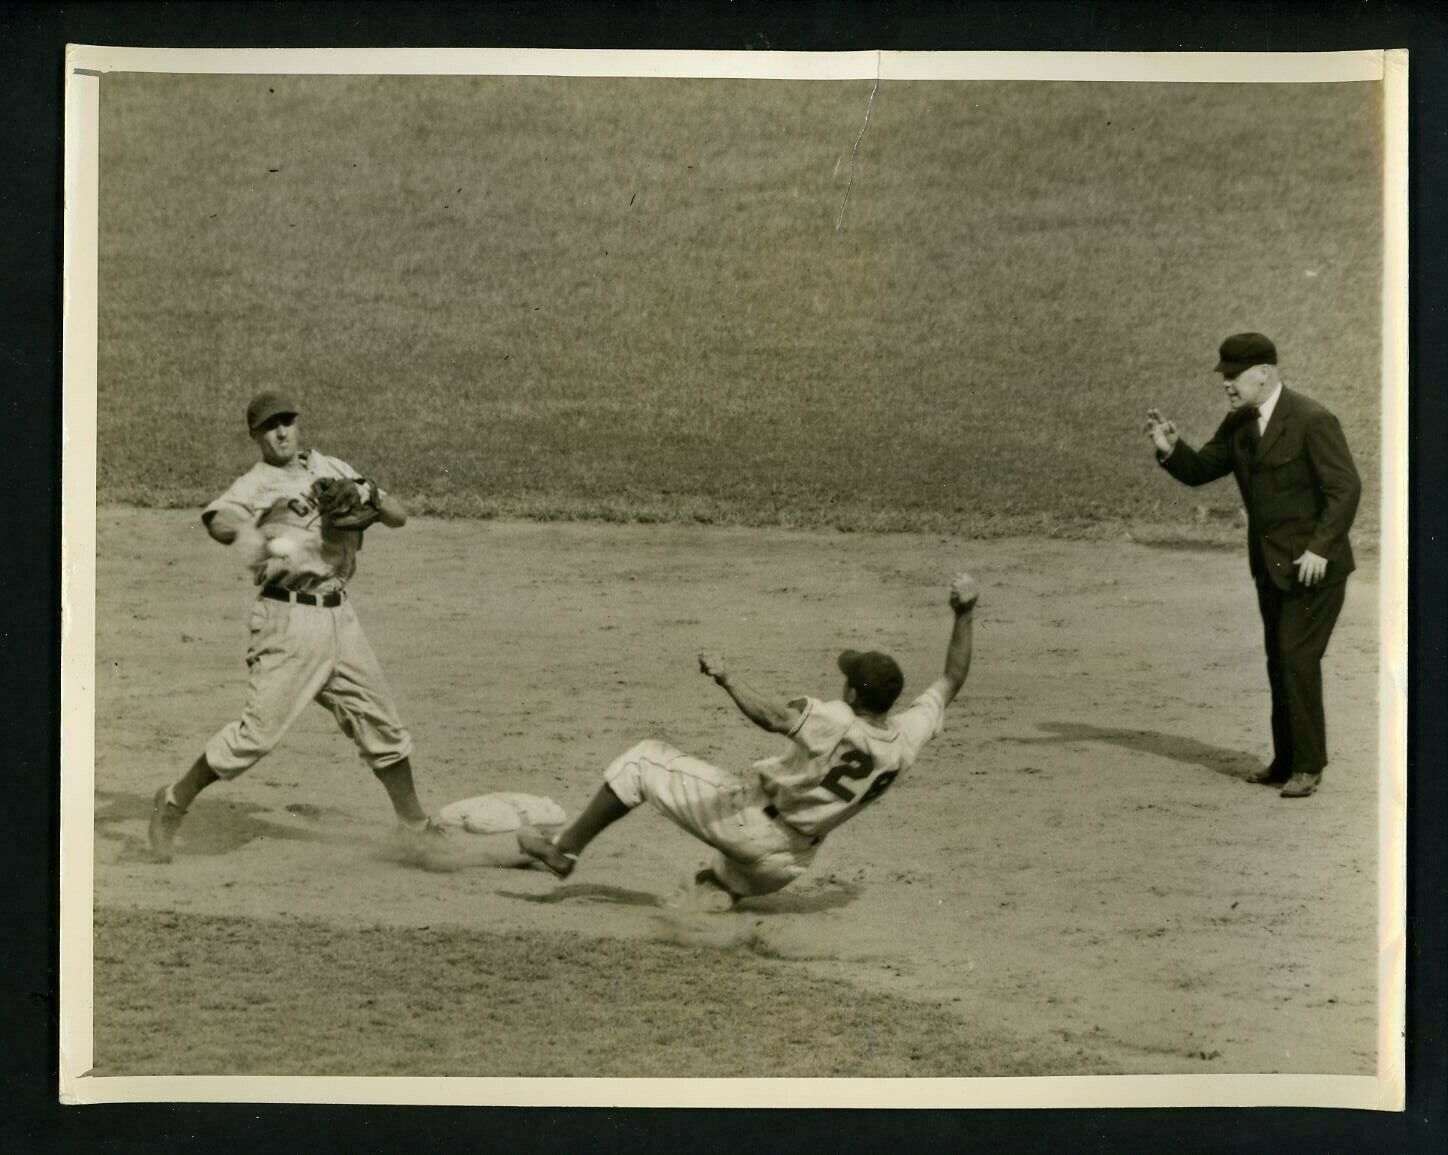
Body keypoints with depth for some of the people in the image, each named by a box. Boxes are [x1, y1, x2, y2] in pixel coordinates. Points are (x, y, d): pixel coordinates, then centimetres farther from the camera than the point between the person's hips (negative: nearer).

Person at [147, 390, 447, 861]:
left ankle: (413, 821, 24)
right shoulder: (256, 483, -2)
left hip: (340, 615, 5)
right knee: (260, 729, -10)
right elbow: (218, 521, -24)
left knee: (382, 723, 9)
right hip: (289, 618, -5)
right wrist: (249, 530, -45)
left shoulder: (333, 470, 14)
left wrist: (370, 495, -10)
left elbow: (399, 517, 11)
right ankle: (174, 802, 8)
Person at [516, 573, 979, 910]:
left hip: (745, 819, -7)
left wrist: (725, 677, -35)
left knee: (644, 760, 6)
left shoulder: (834, 723, -28)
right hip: (787, 860, 7)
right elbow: (951, 680, 3)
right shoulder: (907, 736, -10)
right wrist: (964, 614, 5)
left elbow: (771, 717, -43)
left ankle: (564, 847, 7)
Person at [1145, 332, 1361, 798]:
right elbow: (1200, 470, 6)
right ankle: (1286, 762, 20)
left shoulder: (1312, 421, -17)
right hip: (1272, 564, 8)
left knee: (1298, 658, -12)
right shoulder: (1239, 424, 6)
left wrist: (1319, 549, -25)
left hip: (1314, 563, -8)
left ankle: (1307, 766, -4)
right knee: (1279, 662, 11)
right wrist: (1170, 448, -15)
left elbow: (1345, 488, -18)